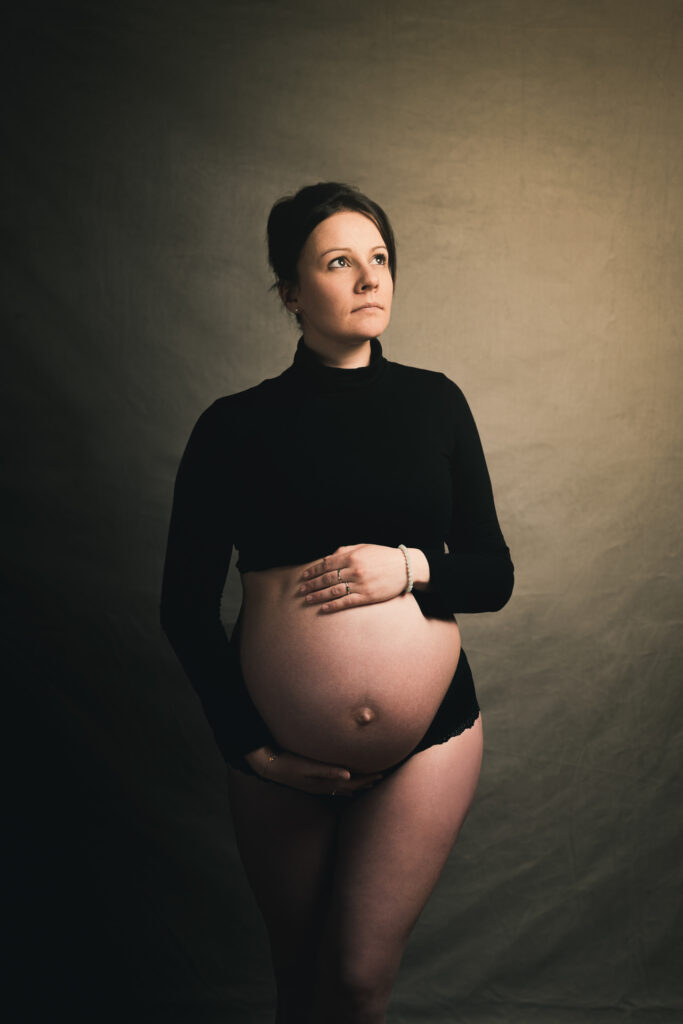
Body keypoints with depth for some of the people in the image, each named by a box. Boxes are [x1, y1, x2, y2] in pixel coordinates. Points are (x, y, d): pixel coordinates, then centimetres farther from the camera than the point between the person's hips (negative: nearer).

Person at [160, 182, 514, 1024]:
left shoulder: (434, 401, 1)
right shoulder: (235, 426, -4)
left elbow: (494, 575, 3)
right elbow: (184, 607, -1)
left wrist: (410, 568, -17)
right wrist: (251, 748, -5)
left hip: (429, 737, 0)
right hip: (279, 751, 0)